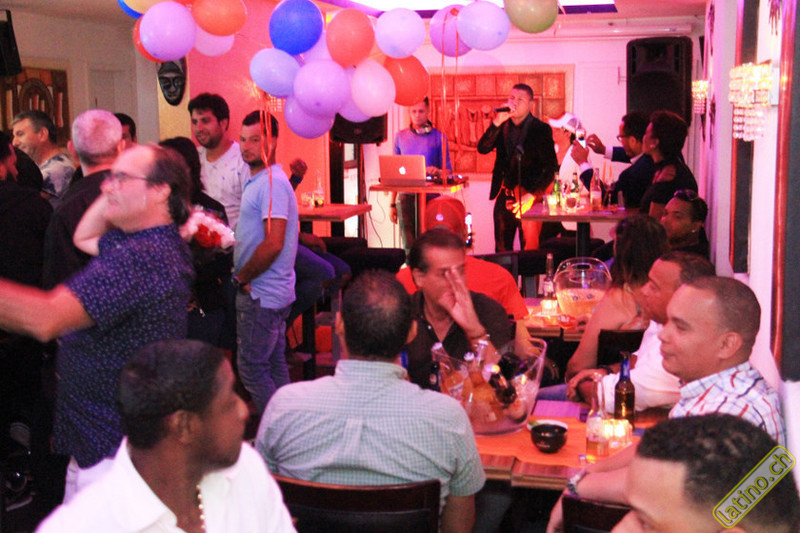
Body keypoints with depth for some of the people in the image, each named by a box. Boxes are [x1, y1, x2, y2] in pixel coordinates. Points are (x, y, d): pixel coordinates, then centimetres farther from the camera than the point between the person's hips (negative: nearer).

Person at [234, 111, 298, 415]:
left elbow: (274, 243, -25)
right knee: (275, 365, 15)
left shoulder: (272, 182, -17)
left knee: (251, 368, -5)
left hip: (261, 295, -10)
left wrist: (242, 278, -15)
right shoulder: (258, 181, 16)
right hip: (272, 292, 10)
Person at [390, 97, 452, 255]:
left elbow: (448, 171, 6)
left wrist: (438, 172, -18)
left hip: (430, 196, -1)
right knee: (409, 246, -3)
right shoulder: (401, 136, 12)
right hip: (406, 197, 2)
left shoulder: (438, 137, 6)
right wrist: (392, 203, 9)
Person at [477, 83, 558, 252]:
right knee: (502, 250, 9)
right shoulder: (502, 126, 9)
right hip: (504, 195, 4)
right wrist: (497, 122, -15)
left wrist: (532, 195, -16)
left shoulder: (541, 129, -4)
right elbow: (482, 148, -3)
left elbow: (551, 167, -7)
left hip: (528, 197, -4)